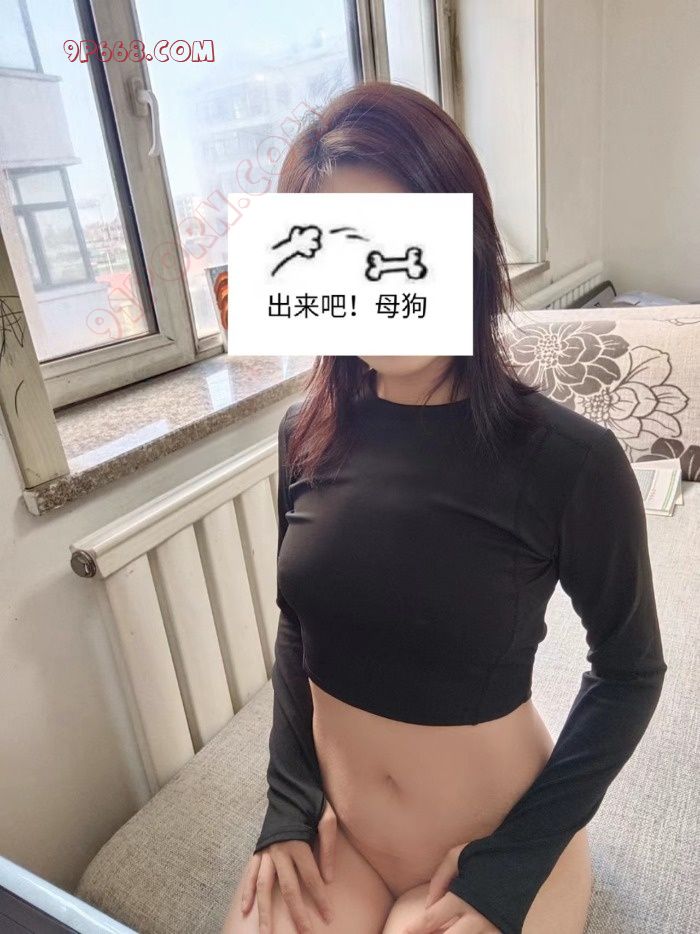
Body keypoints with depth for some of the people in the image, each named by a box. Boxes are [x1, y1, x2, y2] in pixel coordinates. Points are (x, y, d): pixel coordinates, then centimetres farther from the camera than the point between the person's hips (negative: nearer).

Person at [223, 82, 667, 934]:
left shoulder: (570, 461, -22)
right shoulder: (306, 437, -11)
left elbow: (630, 670, -9)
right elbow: (297, 625, 2)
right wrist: (287, 808, -3)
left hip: (497, 843, -2)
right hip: (334, 828, 3)